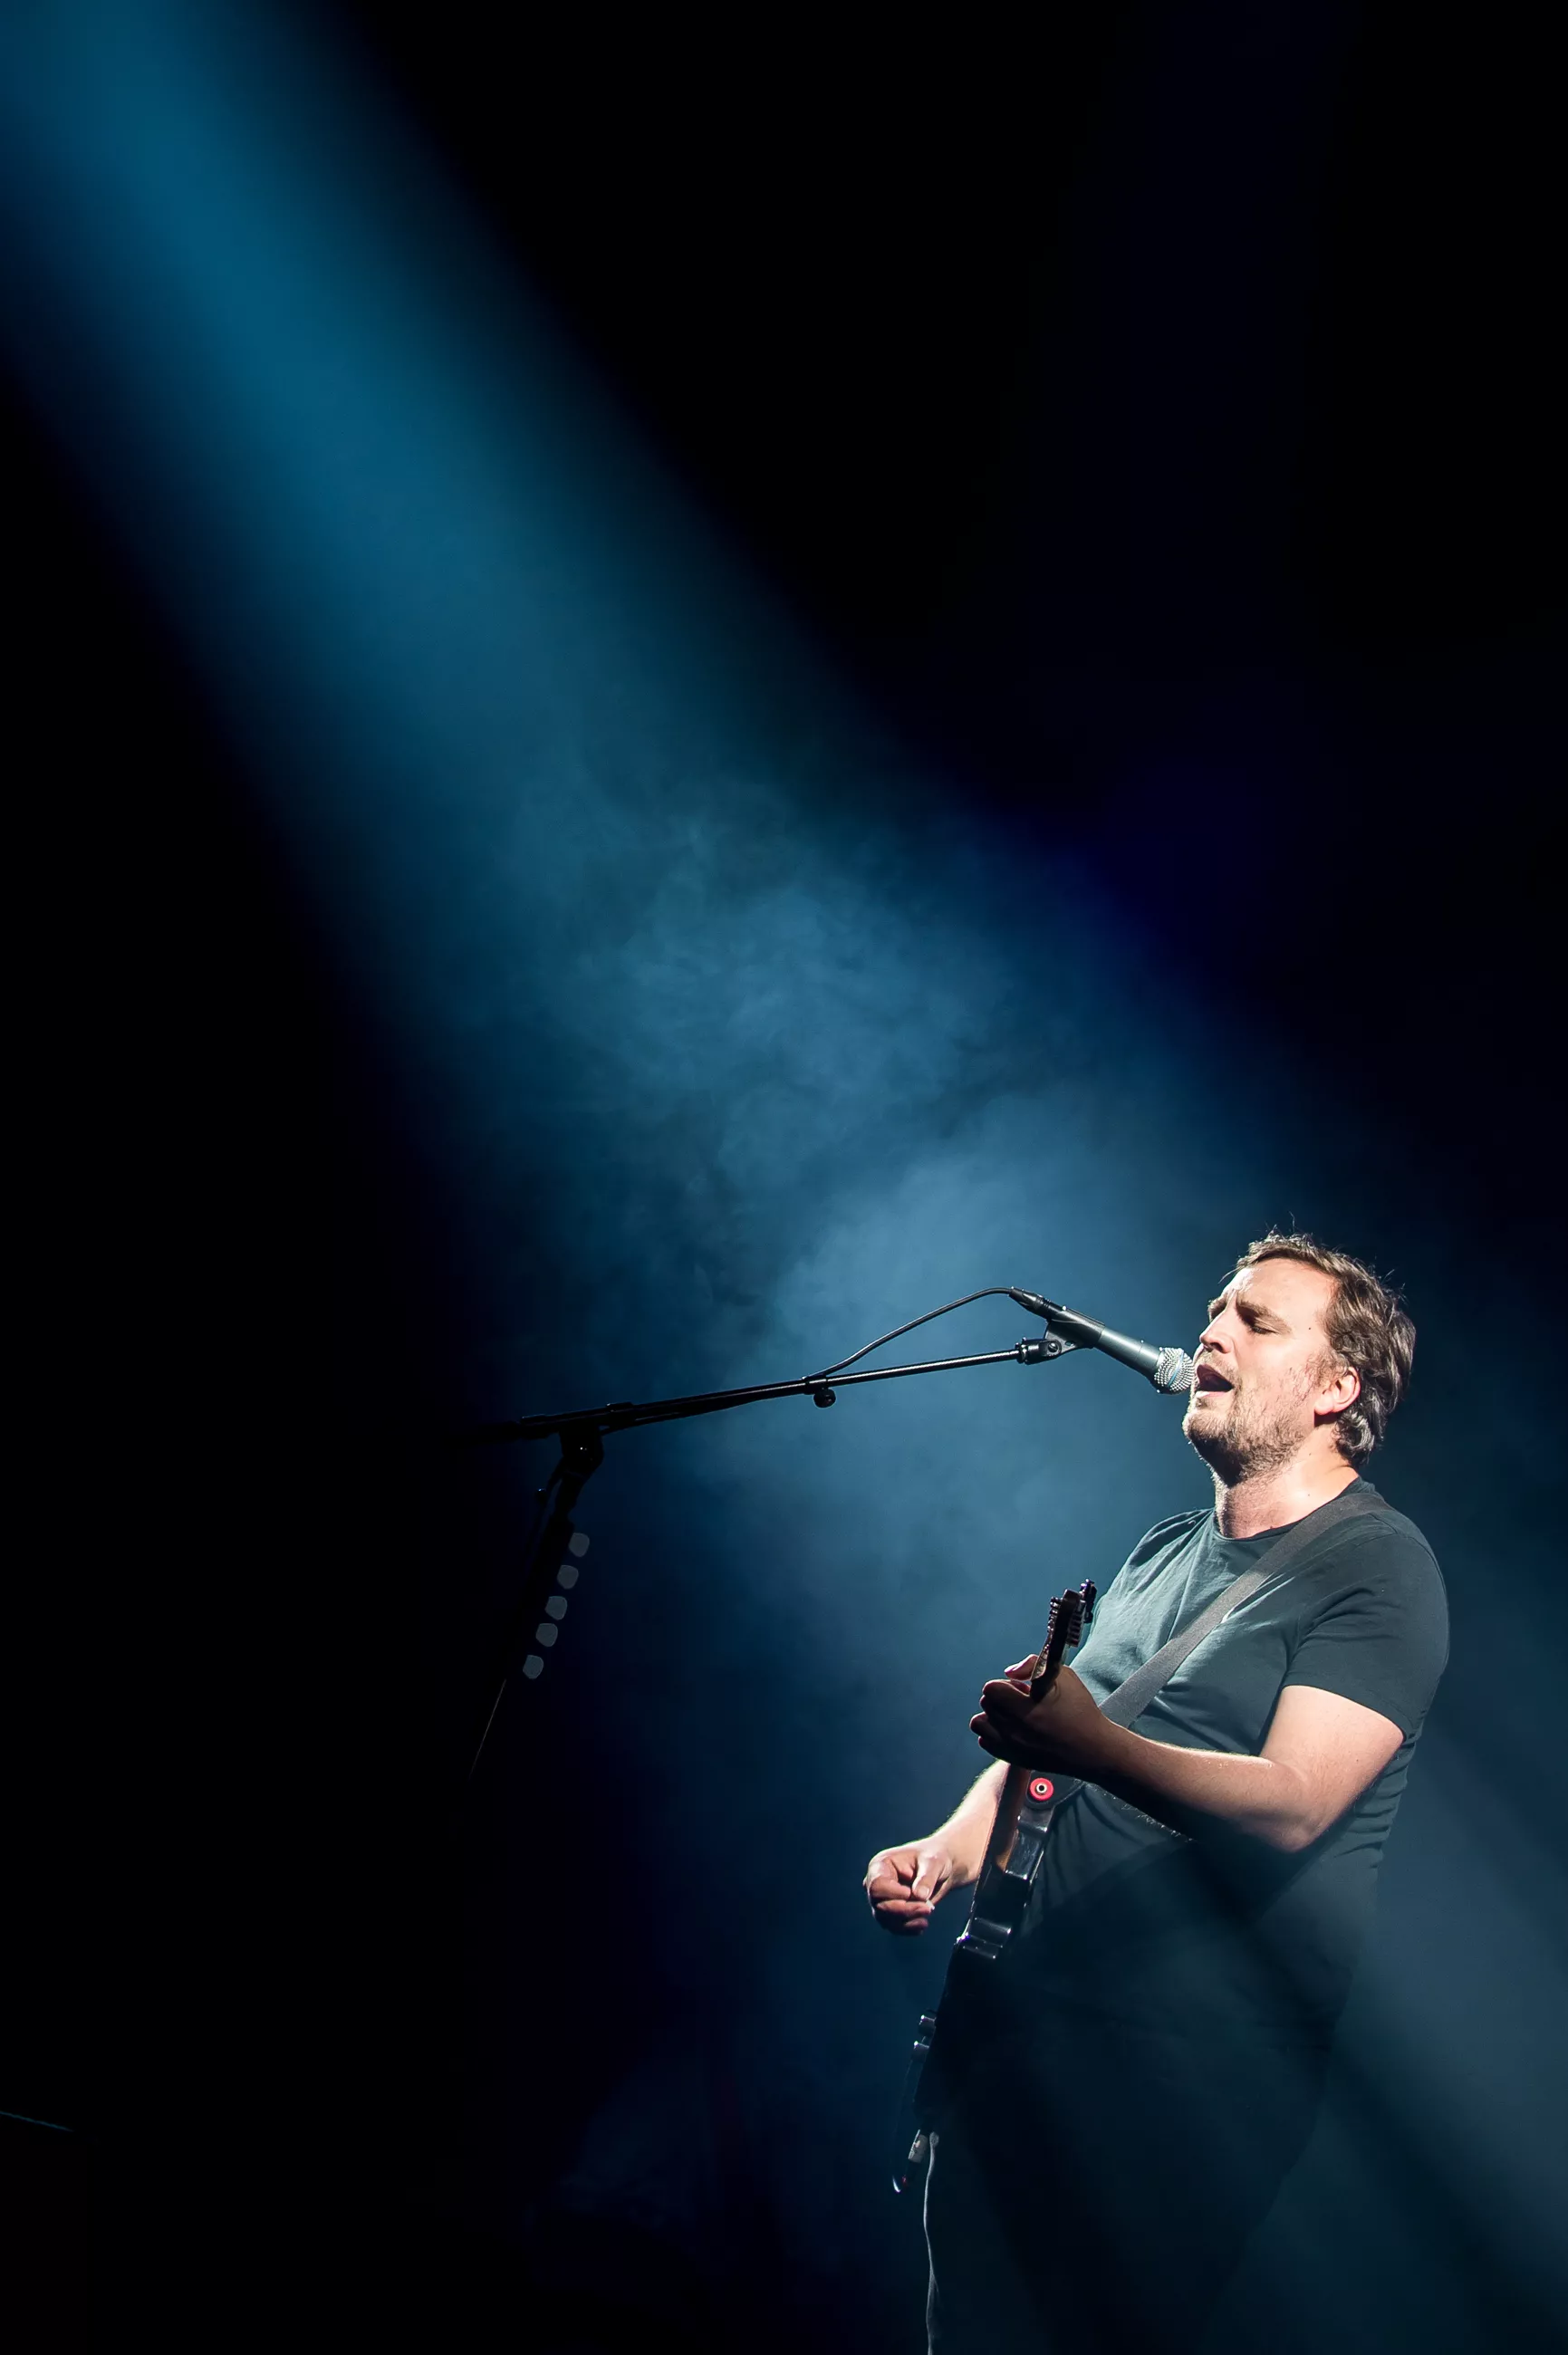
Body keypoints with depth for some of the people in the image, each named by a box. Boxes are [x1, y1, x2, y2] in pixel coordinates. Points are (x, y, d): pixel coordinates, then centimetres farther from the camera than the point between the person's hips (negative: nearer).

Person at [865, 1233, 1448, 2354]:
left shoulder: (1377, 1566, -10)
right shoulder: (1163, 1552, 15)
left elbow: (1291, 1805, -23)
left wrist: (1096, 1749, -38)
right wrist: (947, 1850, 3)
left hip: (1195, 2076, -7)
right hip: (1026, 2027, 7)